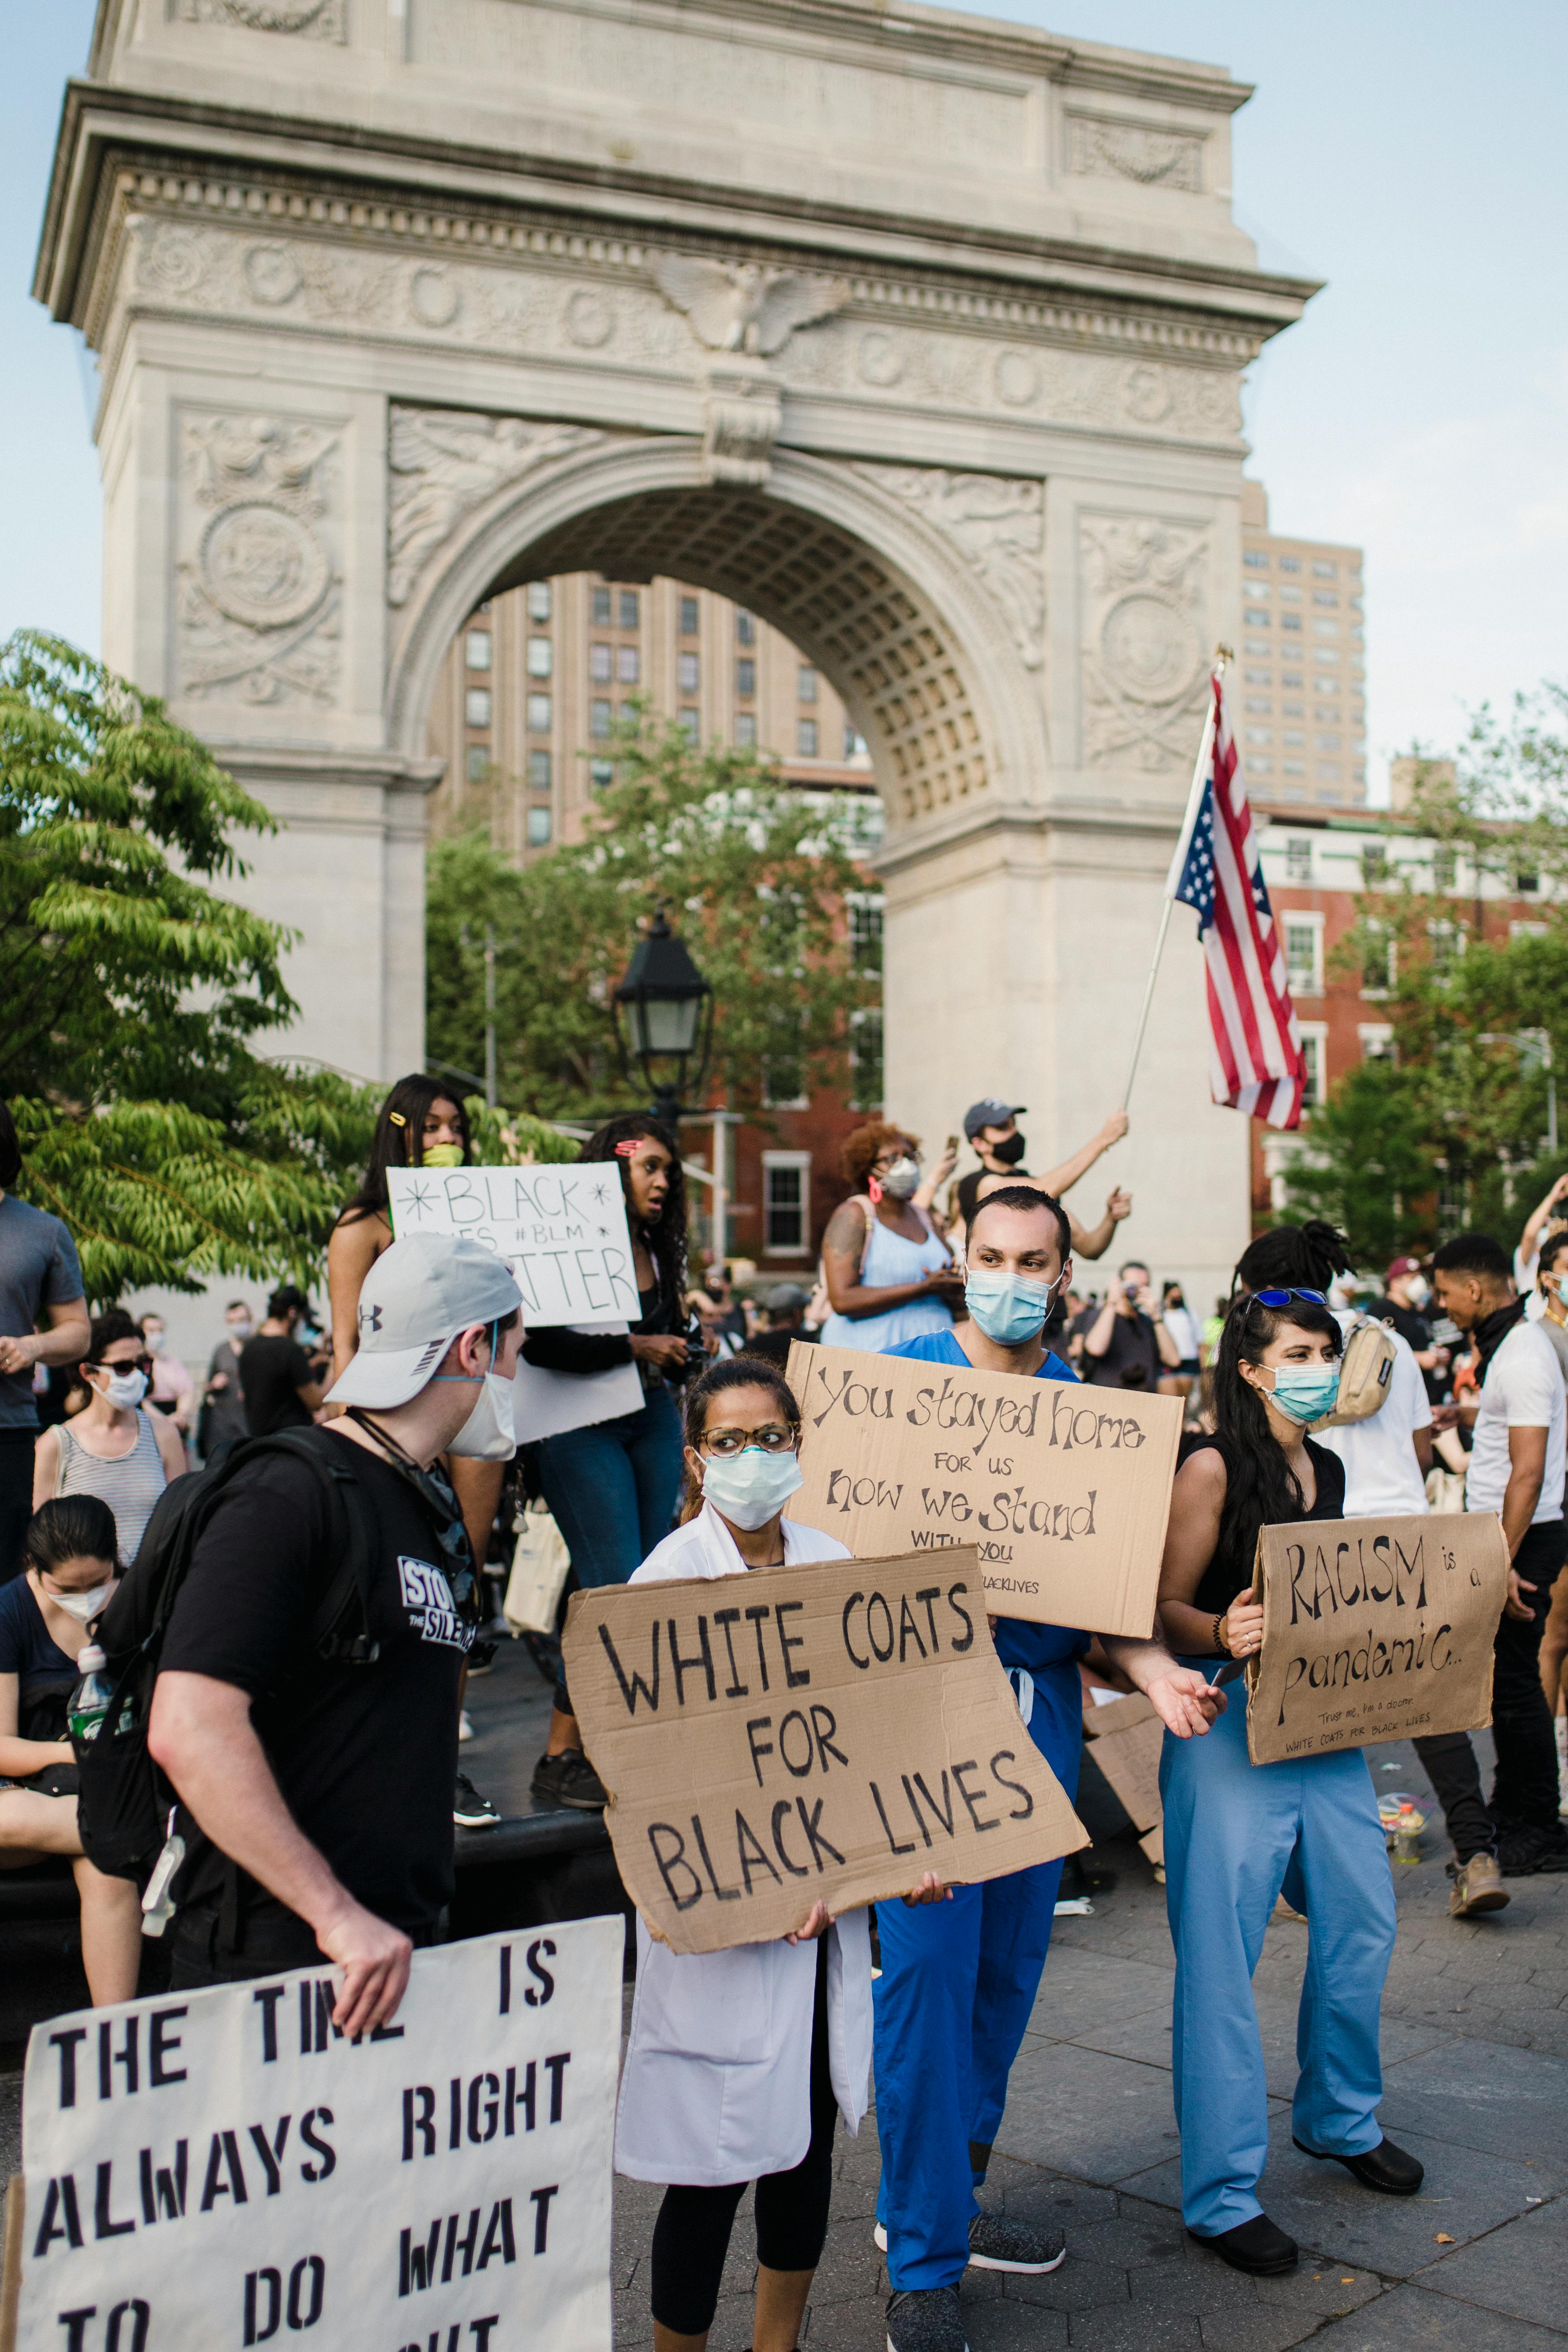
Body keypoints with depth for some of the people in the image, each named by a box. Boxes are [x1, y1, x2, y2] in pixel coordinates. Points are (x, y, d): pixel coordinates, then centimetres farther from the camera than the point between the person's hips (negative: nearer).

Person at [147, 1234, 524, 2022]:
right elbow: (187, 1730, -23)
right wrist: (338, 1916, -22)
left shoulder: (436, 1511, 15)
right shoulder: (288, 1497, -13)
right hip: (277, 1952, -7)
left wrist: (415, 1924, 15)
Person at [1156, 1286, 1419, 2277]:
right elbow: (1166, 1609, -12)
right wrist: (1225, 1635, -31)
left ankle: (1340, 2117, 38)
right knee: (1221, 1954, -3)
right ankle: (1222, 2190, 8)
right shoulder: (1214, 1469, -10)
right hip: (1231, 1730, -7)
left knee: (1362, 1926, 14)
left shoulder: (1330, 1469, 13)